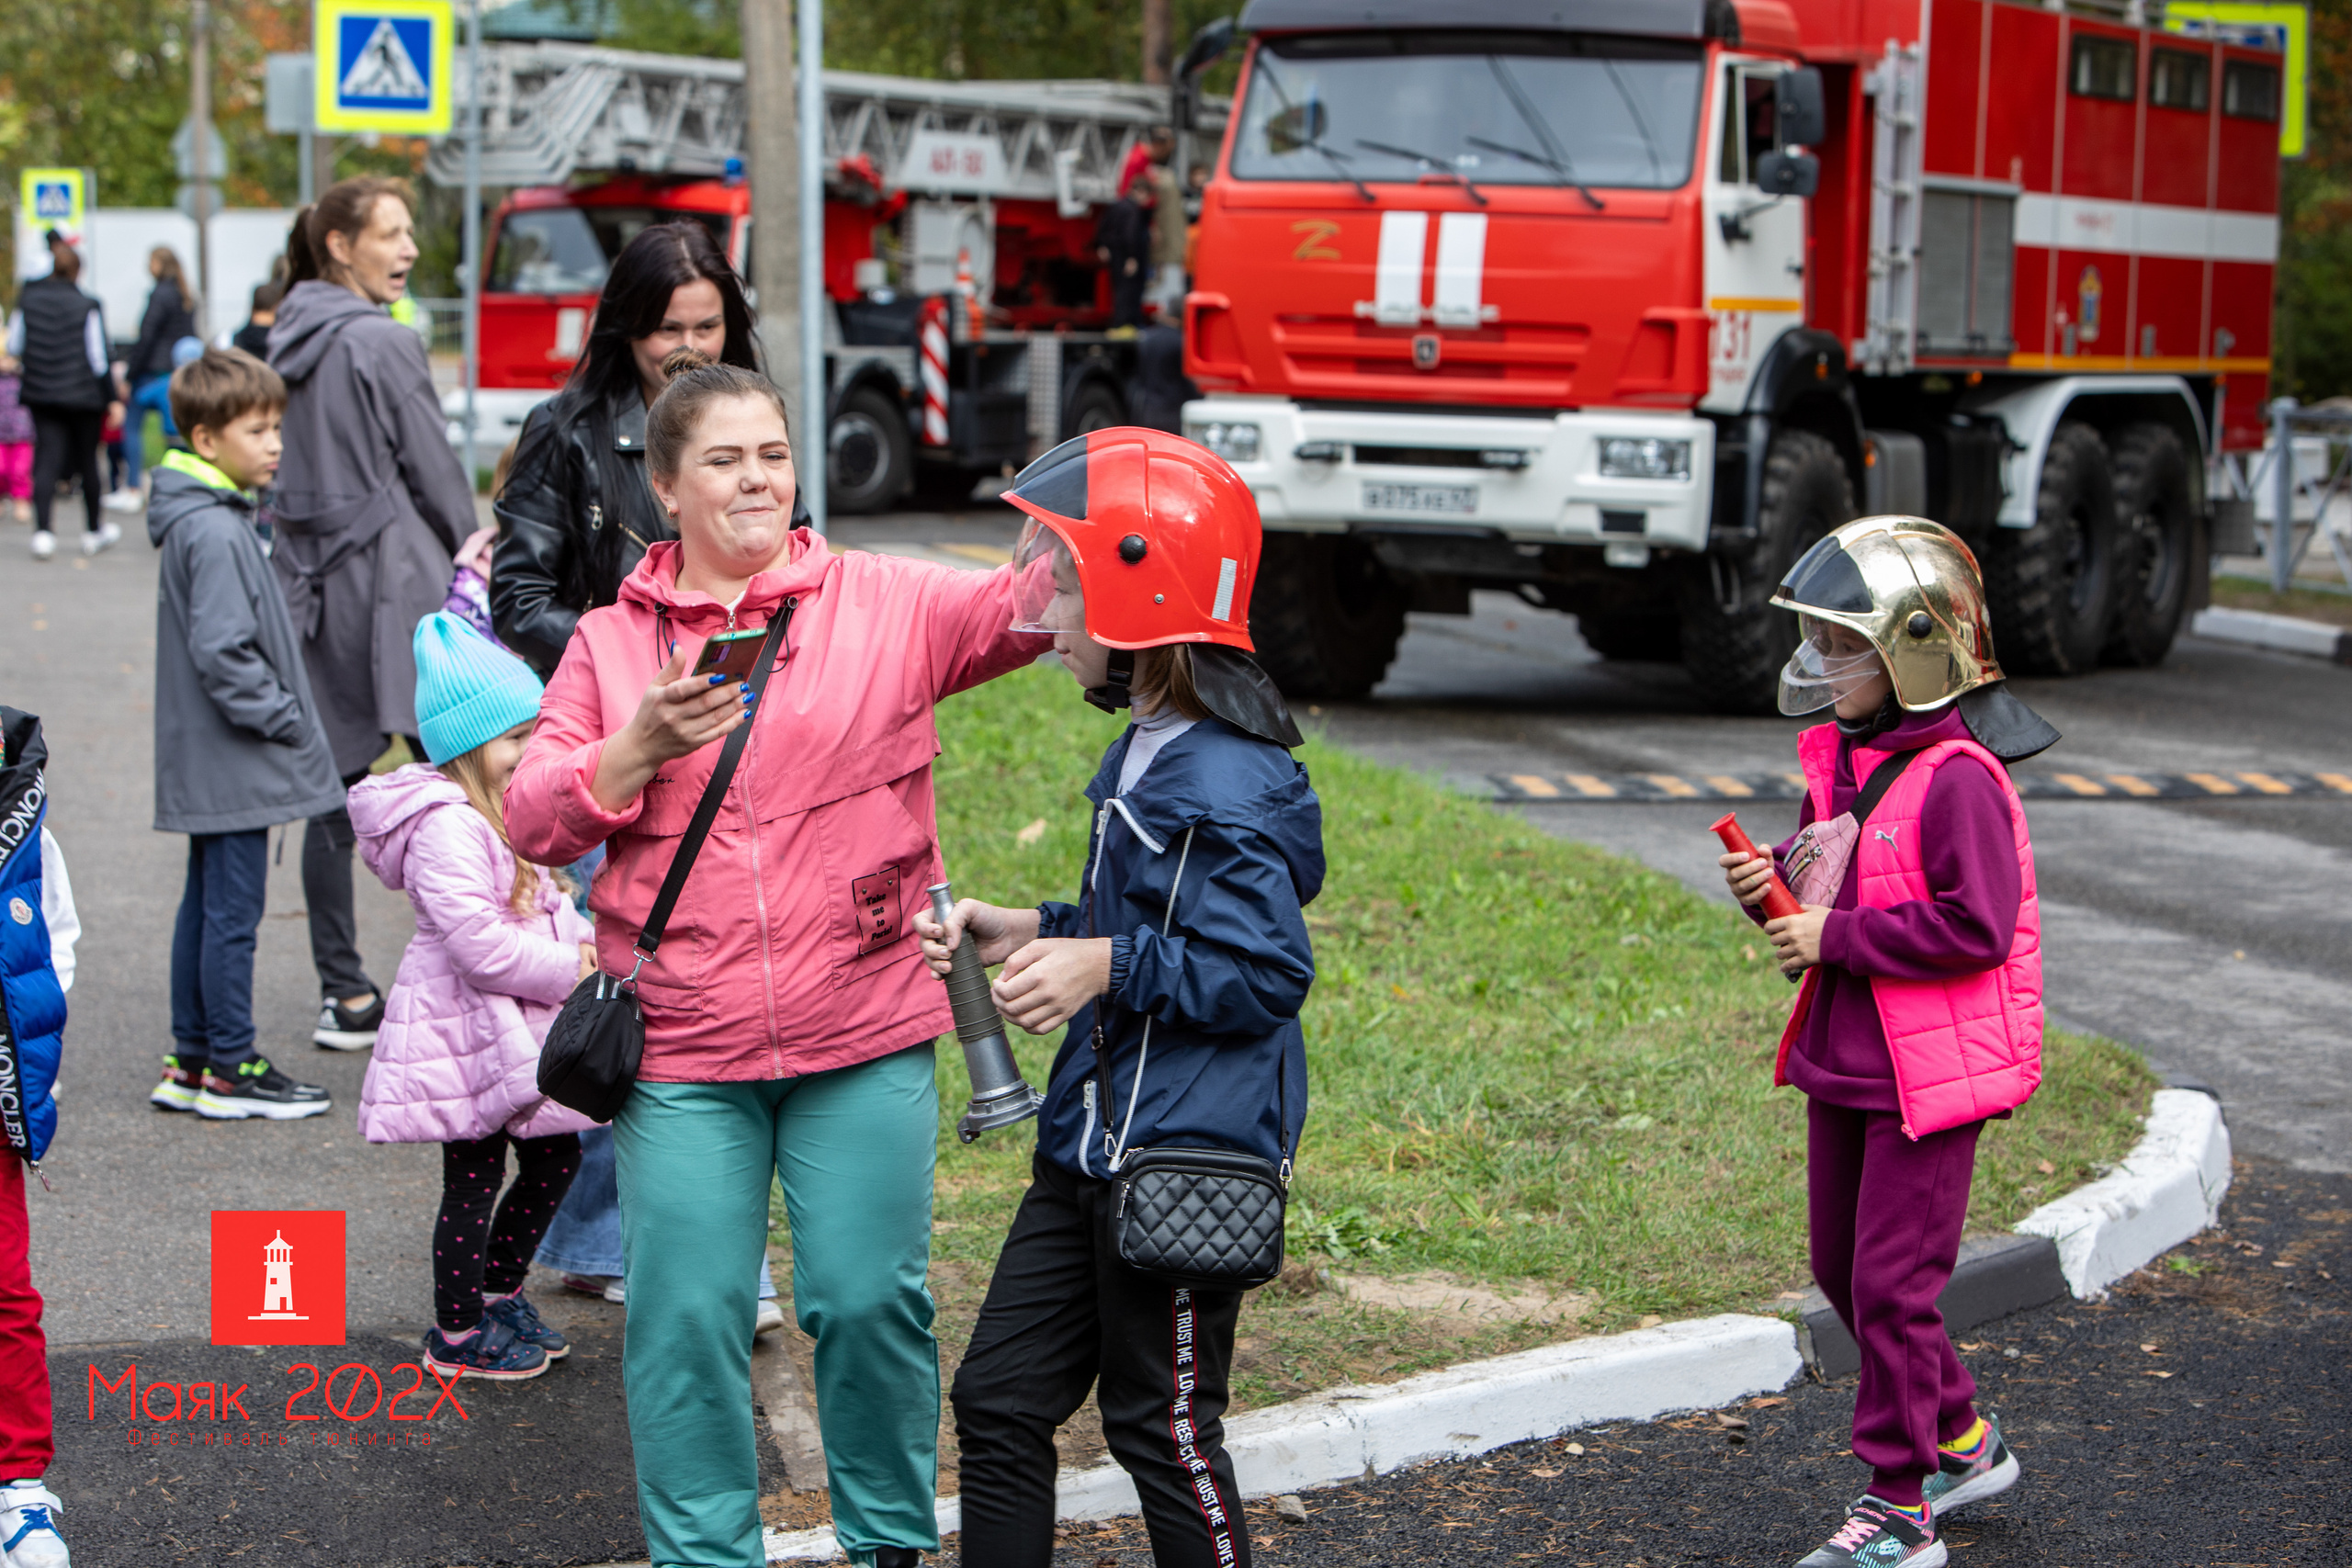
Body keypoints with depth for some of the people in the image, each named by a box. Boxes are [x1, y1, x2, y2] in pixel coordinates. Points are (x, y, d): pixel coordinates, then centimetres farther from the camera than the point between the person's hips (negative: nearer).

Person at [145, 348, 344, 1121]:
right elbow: (223, 652, -24)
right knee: (232, 913, -2)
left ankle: (191, 1060, 23)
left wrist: (284, 717, 16)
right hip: (234, 765, -10)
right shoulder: (214, 533, -19)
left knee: (206, 906, 15)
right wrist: (285, 720, -15)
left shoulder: (202, 519, 12)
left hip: (212, 761, 10)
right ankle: (231, 1070, 5)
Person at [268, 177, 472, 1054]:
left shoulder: (291, 340, 12)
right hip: (391, 576, -8)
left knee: (336, 790, 9)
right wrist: (471, 561, 7)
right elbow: (435, 472, -8)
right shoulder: (382, 343, -11)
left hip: (310, 578, 8)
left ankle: (344, 997, 13)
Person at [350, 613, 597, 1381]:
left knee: (555, 1157, 16)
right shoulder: (447, 827, -22)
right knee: (474, 1180, 1)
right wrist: (571, 970, -18)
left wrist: (581, 942, 1)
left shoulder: (508, 812, 12)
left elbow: (542, 906, 22)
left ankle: (499, 1293, 34)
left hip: (516, 1028, 10)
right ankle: (456, 1333, 15)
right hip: (465, 1032, -10)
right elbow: (479, 944, -27)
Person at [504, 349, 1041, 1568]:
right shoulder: (610, 641, 8)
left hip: (863, 1033, -1)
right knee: (686, 1316, 3)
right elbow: (534, 822, 4)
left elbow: (1020, 607, -11)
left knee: (871, 1300, 3)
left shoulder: (882, 604, 4)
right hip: (681, 1051, 1)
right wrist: (639, 748, -13)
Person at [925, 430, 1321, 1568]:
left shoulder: (1225, 787, -21)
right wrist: (1027, 935, 10)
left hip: (1184, 1162, -10)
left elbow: (1265, 973, -23)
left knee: (1161, 1429, 5)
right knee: (999, 1398, 13)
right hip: (1097, 1140, 10)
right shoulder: (1150, 748, 11)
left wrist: (1107, 965, -24)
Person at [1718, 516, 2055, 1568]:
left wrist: (1834, 937, -22)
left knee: (1891, 1286, -4)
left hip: (1932, 1073, -9)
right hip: (1843, 1064, 9)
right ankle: (1963, 1442, 35)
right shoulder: (1840, 759, 8)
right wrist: (1773, 885, -2)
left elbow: (1975, 927, -24)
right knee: (1842, 1270, 17)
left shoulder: (1956, 780, -19)